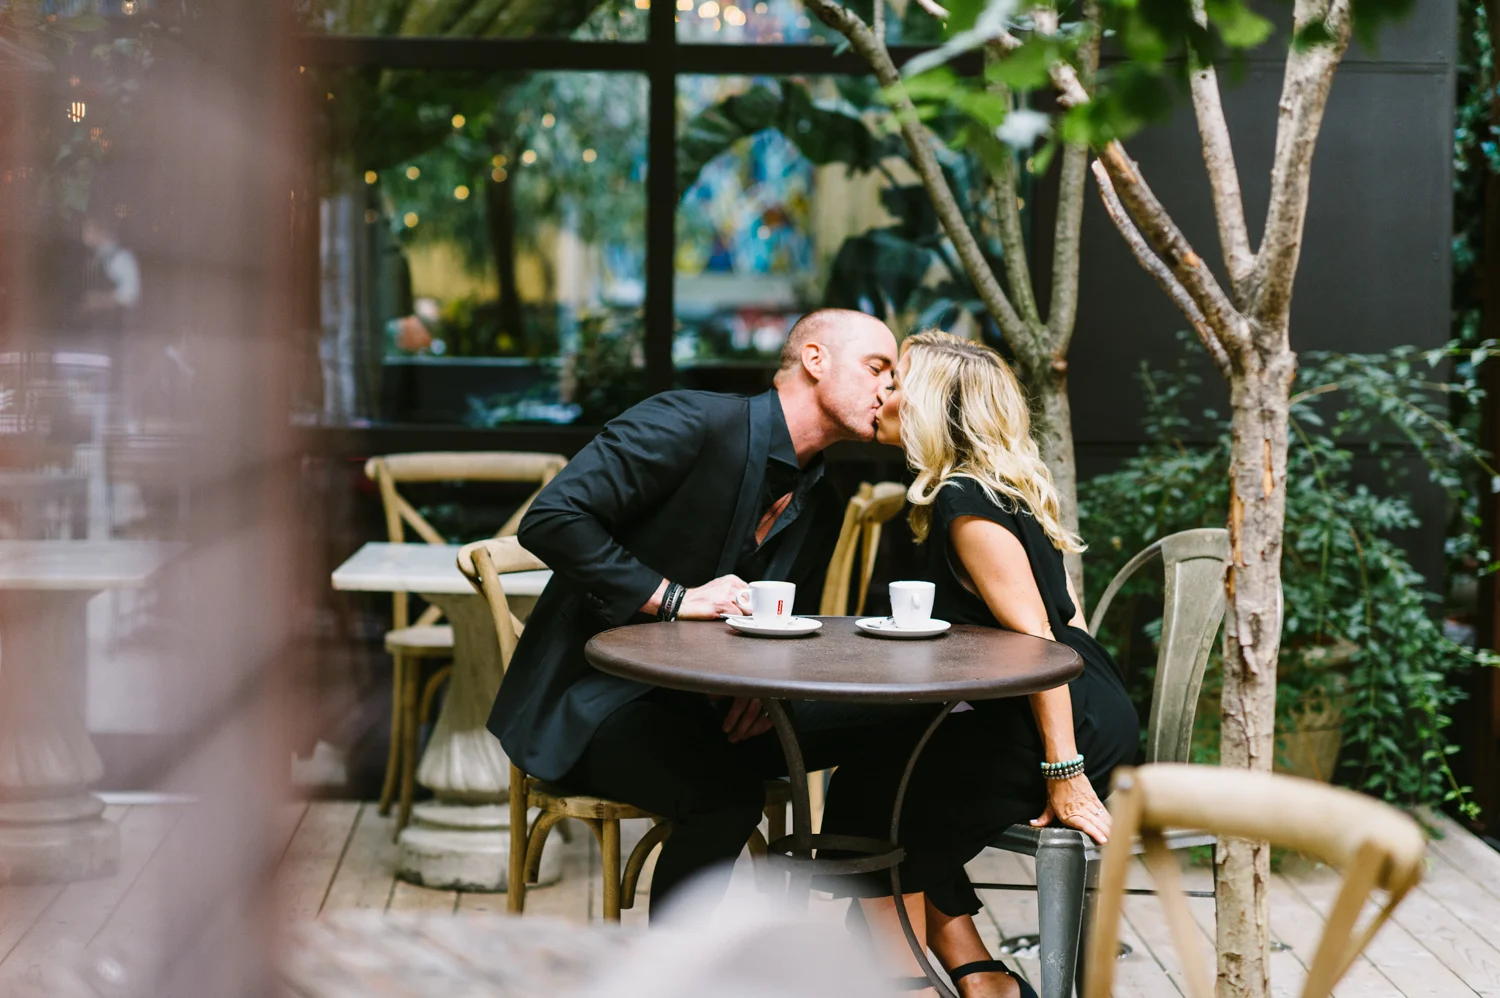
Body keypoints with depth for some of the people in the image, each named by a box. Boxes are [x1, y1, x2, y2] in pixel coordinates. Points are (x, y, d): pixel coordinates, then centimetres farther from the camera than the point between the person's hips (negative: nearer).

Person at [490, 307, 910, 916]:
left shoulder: (821, 506, 11)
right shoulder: (692, 423, -13)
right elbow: (549, 519, -20)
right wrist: (673, 597, -23)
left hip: (695, 707, 8)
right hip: (589, 698, -7)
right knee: (725, 794, -34)